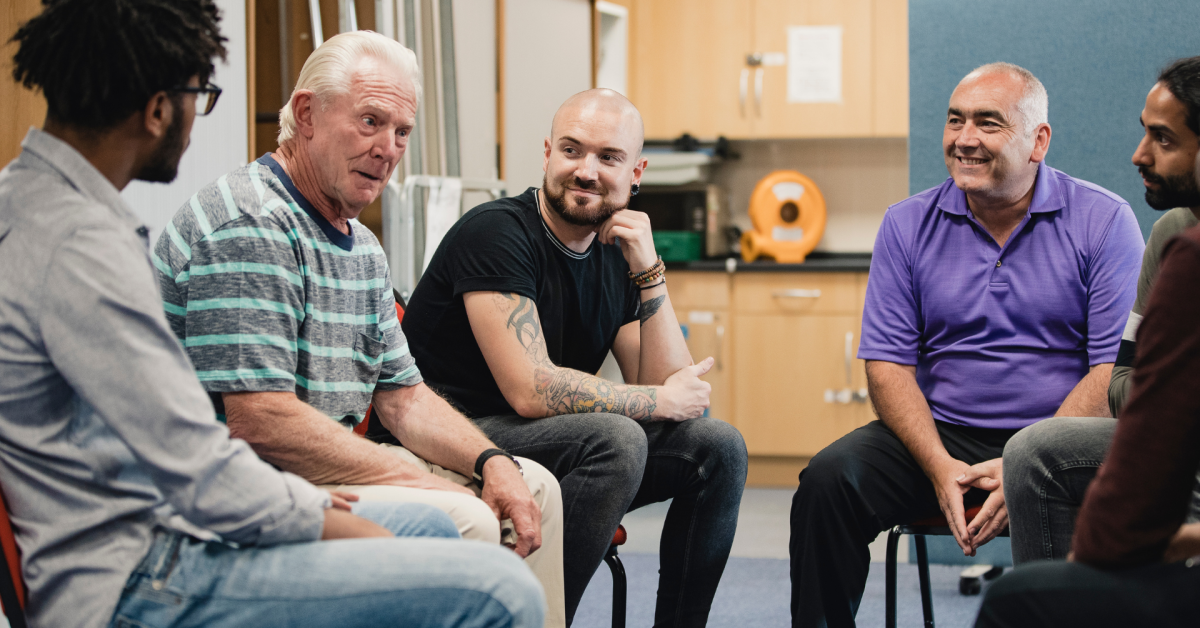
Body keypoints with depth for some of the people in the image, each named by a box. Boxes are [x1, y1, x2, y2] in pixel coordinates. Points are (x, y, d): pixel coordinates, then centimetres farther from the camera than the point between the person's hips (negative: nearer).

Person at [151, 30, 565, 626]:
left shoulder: (361, 246, 14)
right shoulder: (249, 223, -19)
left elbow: (403, 397, 17)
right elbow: (259, 420, -25)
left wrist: (491, 461, -2)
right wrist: (421, 481, -19)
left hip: (323, 466, 10)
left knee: (533, 488, 10)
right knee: (461, 521, -26)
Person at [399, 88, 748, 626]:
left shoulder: (617, 258, 7)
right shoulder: (497, 233, -15)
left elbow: (672, 389, 0)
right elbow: (531, 390, -24)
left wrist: (649, 273, -11)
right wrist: (662, 401, -12)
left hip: (561, 450, 8)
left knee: (717, 447, -4)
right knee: (616, 439, -30)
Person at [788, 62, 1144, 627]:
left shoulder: (1104, 221, 0)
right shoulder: (907, 225, 8)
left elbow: (1117, 370, -7)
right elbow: (888, 363, 3)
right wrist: (941, 467, -14)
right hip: (942, 434, 3)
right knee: (828, 479, -22)